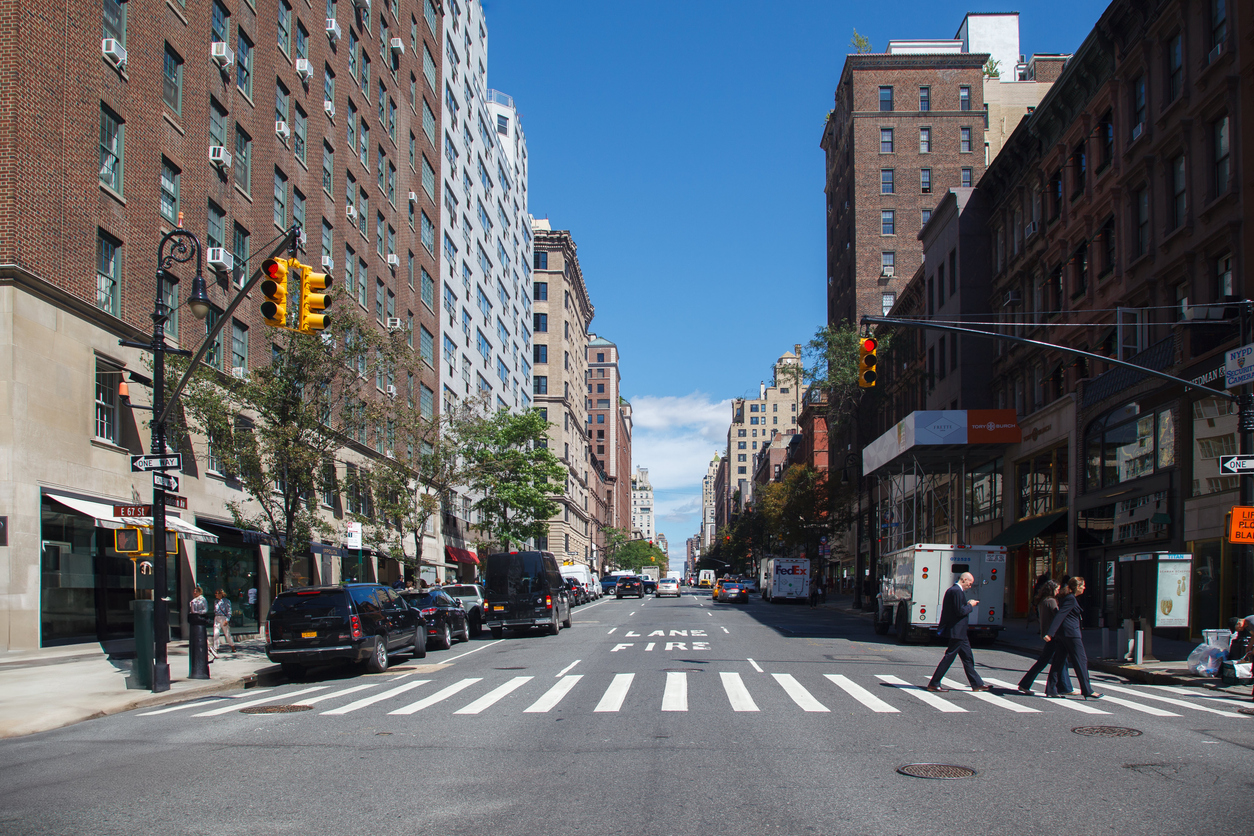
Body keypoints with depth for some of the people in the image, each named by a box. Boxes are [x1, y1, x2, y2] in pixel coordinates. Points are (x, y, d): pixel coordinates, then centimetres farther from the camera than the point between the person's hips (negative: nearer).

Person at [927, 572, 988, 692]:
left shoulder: (951, 590, 15)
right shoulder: (957, 591, -17)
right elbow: (960, 611, -22)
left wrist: (967, 604, 11)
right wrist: (970, 605, -7)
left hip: (959, 632, 11)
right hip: (957, 631, -11)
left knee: (967, 657, 16)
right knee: (949, 657, -6)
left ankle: (977, 684, 23)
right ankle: (933, 684, -2)